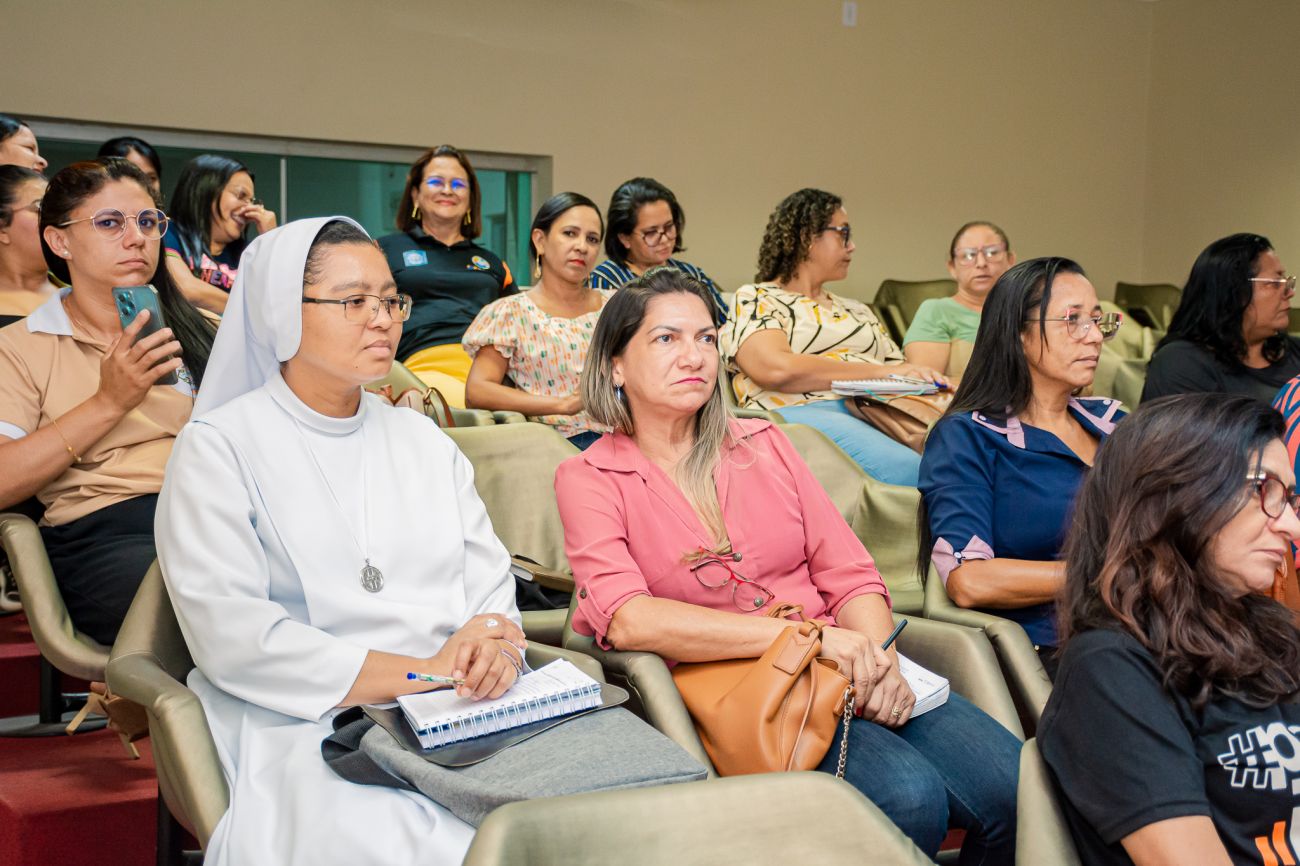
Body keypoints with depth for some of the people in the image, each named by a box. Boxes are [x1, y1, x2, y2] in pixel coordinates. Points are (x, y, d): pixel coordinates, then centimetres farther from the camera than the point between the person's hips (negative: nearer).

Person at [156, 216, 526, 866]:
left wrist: (495, 648, -12)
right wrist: (420, 673, -14)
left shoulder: (421, 439, 21)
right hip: (309, 726, -4)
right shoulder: (218, 447, 2)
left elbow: (491, 581, 14)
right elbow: (230, 635, -10)